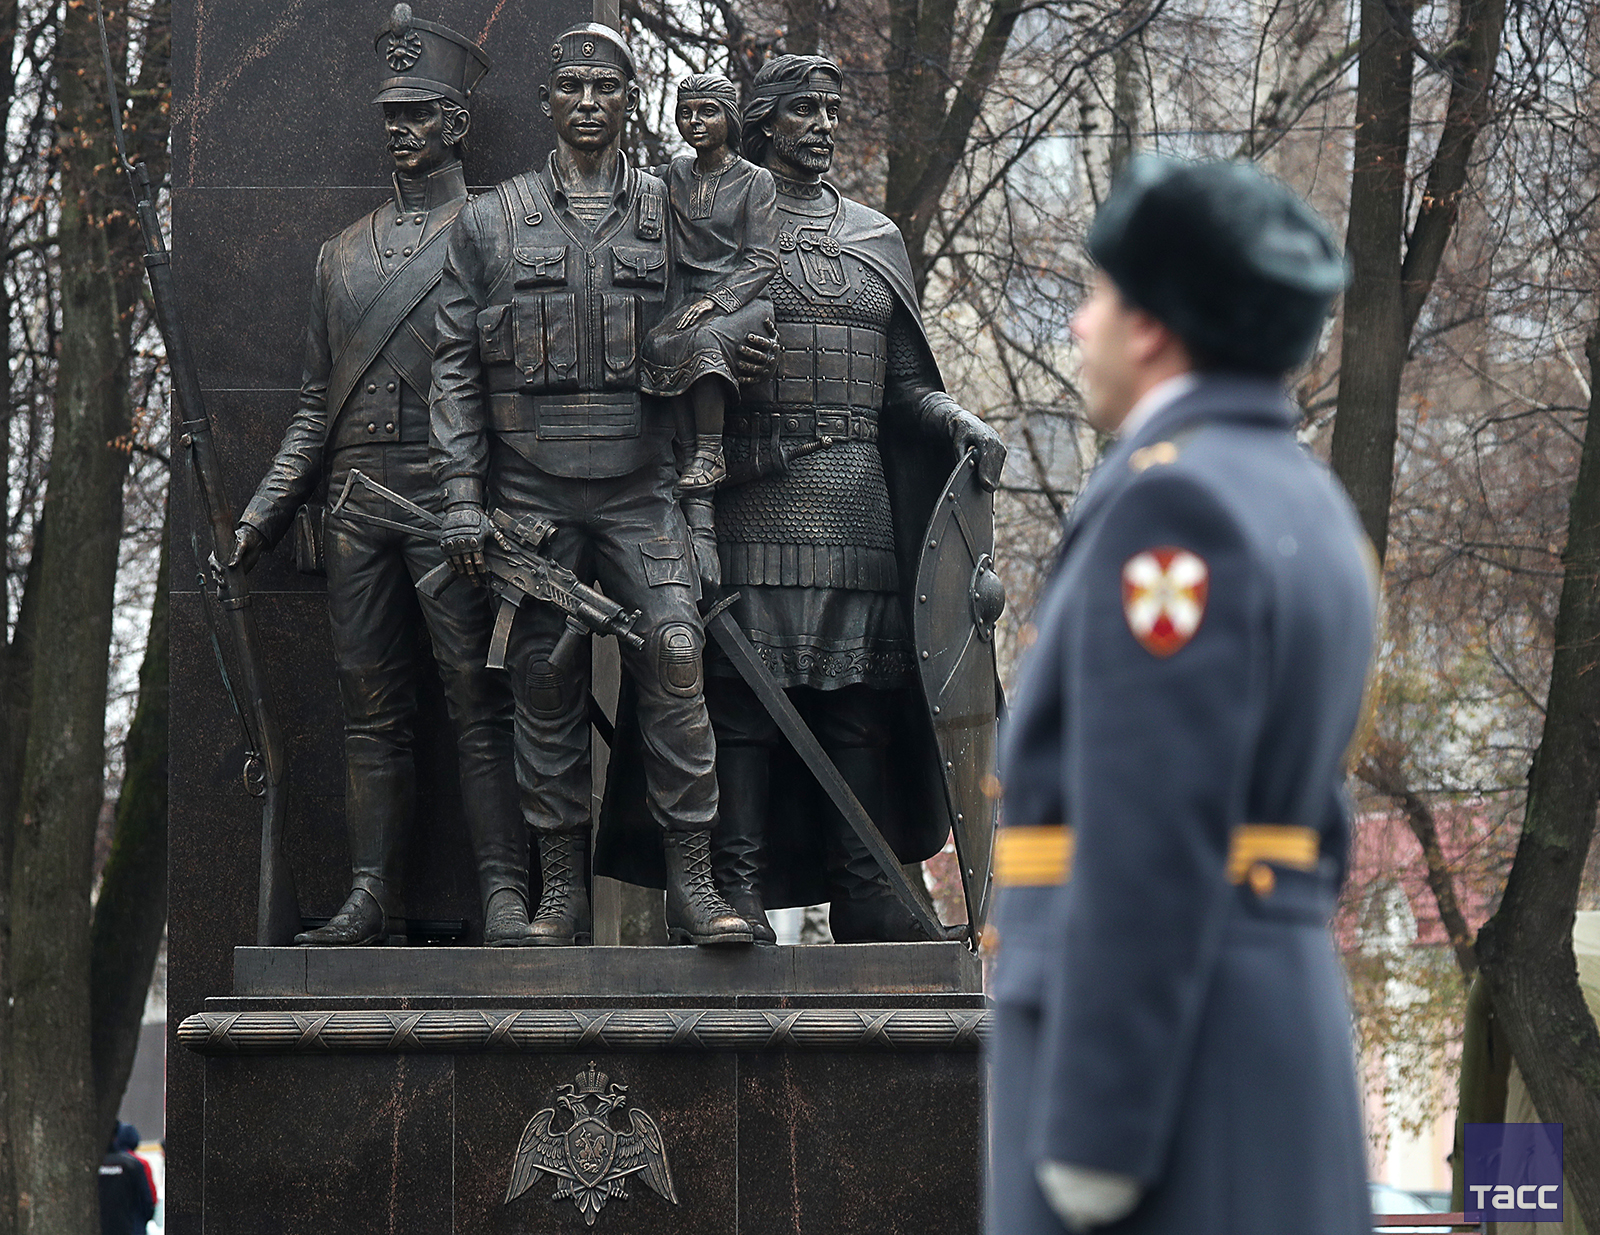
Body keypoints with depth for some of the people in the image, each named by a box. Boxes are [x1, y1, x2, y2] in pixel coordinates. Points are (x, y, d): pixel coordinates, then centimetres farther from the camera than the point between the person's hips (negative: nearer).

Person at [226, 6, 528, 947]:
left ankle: (505, 896, -5)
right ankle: (373, 898, 7)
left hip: (452, 504, -5)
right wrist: (266, 512, 12)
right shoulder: (344, 253, 19)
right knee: (373, 710, 5)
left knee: (480, 700, -7)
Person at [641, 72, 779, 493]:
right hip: (687, 299, 5)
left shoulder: (756, 181, 3)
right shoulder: (677, 175, 17)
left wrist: (713, 301, -16)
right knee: (655, 346, -26)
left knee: (706, 337, -37)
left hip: (743, 300, -5)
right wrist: (681, 308, 6)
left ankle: (709, 454, -36)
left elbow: (763, 262, -4)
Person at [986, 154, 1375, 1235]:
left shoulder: (1175, 504, -13)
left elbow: (1155, 848, -20)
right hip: (1269, 1027, 10)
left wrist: (1093, 1134, -19)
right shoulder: (1310, 509, 17)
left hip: (1156, 1045, -10)